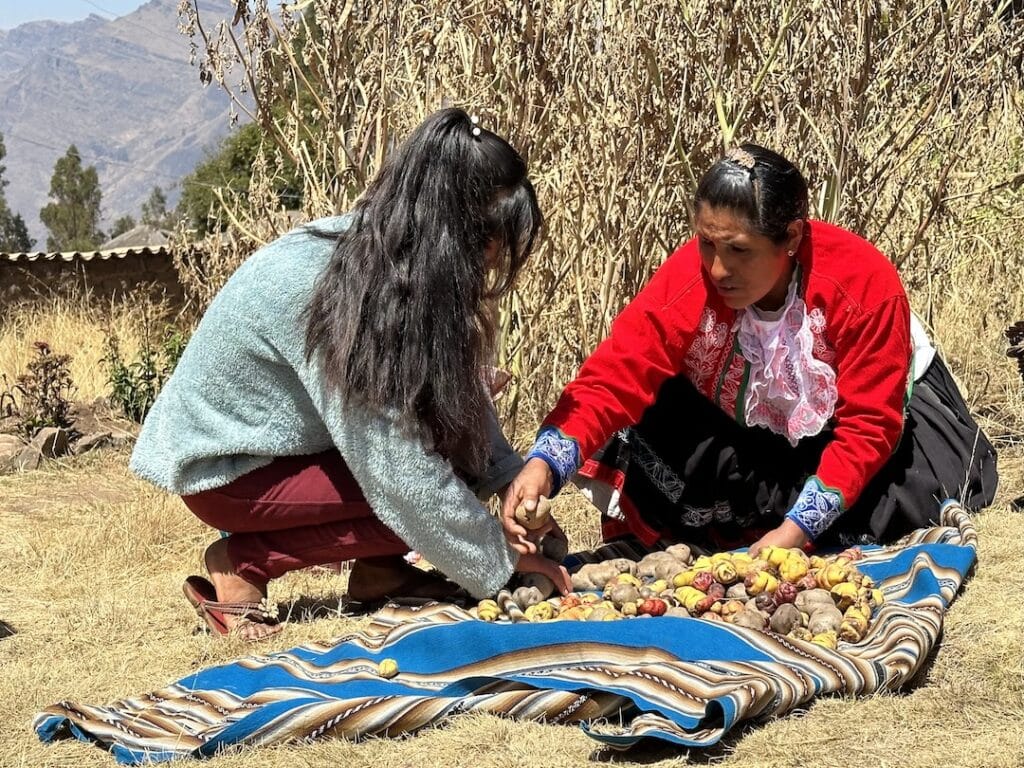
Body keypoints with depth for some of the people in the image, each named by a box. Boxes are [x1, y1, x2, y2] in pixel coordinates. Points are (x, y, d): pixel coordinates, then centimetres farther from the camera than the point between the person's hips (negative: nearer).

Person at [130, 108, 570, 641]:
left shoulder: (372, 247, -9)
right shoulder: (338, 294, -32)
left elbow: (456, 393, -1)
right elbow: (398, 473, -30)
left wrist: (512, 481, -13)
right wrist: (498, 561, -21)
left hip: (278, 438, 8)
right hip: (223, 469, -8)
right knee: (415, 506, -21)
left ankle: (378, 571, 5)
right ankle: (243, 563, -7)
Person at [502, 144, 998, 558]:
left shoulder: (863, 283, -34)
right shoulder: (687, 279, -30)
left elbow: (868, 427, -30)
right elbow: (612, 378, -36)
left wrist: (795, 531, -38)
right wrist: (543, 464, -55)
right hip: (745, 430, 0)